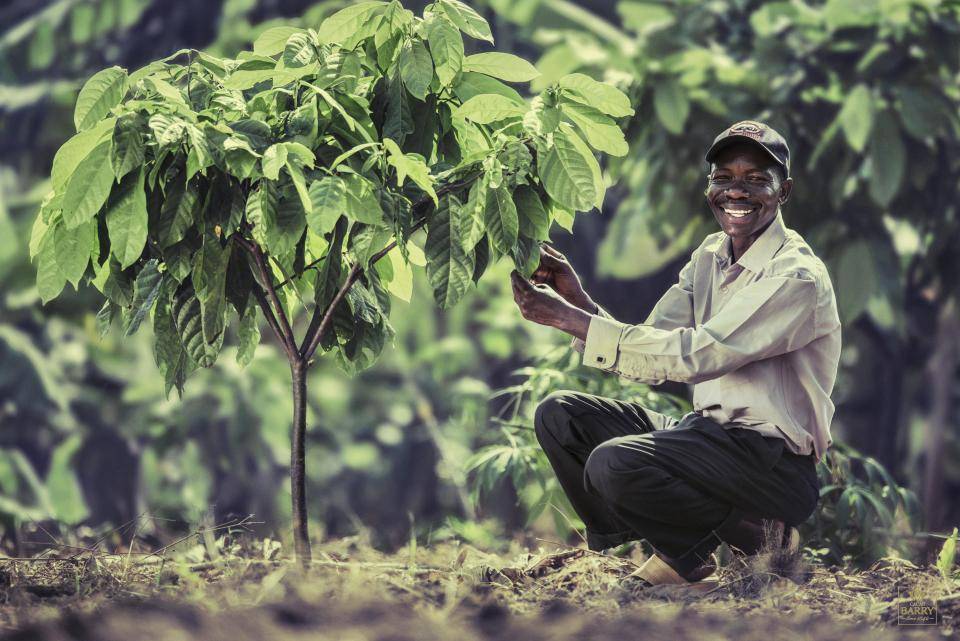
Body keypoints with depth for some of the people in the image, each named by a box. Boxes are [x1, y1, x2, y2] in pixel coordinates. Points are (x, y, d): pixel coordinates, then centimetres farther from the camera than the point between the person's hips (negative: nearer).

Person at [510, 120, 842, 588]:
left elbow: (690, 356, -26)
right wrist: (578, 300, -14)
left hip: (775, 462, -8)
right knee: (558, 415, 1)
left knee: (614, 463, -29)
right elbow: (649, 357, 3)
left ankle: (751, 532, -7)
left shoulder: (797, 278, -17)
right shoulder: (710, 257, 9)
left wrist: (568, 318, -26)